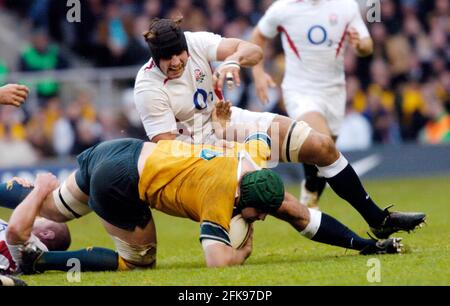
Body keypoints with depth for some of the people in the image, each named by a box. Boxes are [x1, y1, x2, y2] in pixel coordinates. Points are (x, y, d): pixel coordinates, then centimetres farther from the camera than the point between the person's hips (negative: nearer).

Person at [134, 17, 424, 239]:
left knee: (321, 145, -2)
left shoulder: (196, 43, -13)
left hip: (231, 123, 5)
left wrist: (233, 60, -42)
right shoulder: (149, 88, -23)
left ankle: (377, 219, 9)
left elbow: (254, 51, -20)